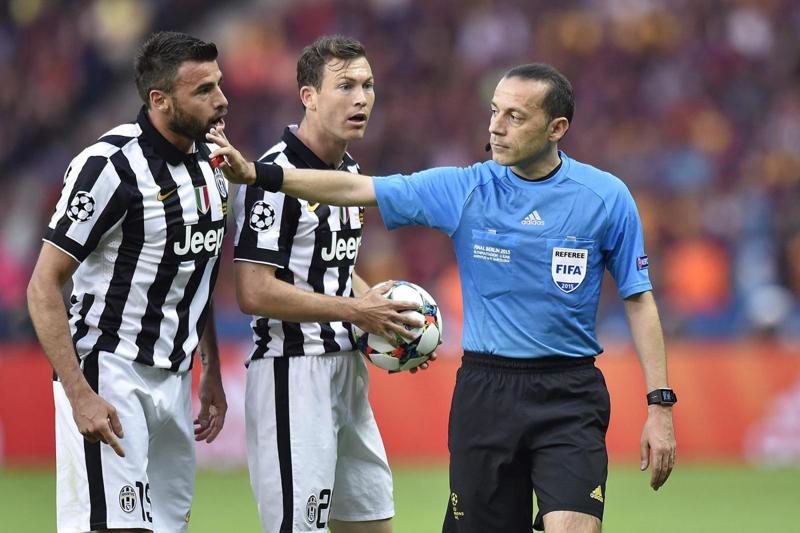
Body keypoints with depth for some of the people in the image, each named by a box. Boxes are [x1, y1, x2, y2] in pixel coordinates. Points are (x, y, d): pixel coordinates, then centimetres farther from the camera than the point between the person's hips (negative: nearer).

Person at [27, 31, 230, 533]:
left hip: (176, 379, 8)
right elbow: (44, 288, -15)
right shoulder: (109, 166, -16)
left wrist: (212, 375, 19)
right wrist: (80, 396, -21)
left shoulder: (210, 163, 7)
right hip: (108, 374, -8)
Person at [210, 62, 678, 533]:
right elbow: (357, 189, 0)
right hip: (485, 392, 2)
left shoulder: (608, 197, -3)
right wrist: (259, 174, -9)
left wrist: (659, 404, -3)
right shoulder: (463, 189, 1)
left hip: (569, 397, -2)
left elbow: (639, 300, 2)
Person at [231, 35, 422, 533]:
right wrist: (356, 311, -16)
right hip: (292, 372, -9)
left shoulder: (349, 170, 13)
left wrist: (378, 302, 7)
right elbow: (254, 292, -22)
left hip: (347, 369, 9)